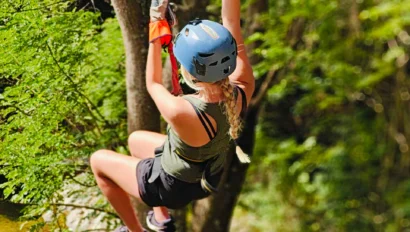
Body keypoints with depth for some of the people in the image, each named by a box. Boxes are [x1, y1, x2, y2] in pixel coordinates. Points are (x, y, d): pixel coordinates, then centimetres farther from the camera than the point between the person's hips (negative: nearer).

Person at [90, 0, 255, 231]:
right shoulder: (243, 89, -28)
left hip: (175, 185, -6)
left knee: (99, 160, 18)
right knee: (136, 140, 31)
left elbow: (153, 85, -18)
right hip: (209, 175, 6)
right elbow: (232, 24, -18)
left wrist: (156, 34, -12)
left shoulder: (181, 112, -42)